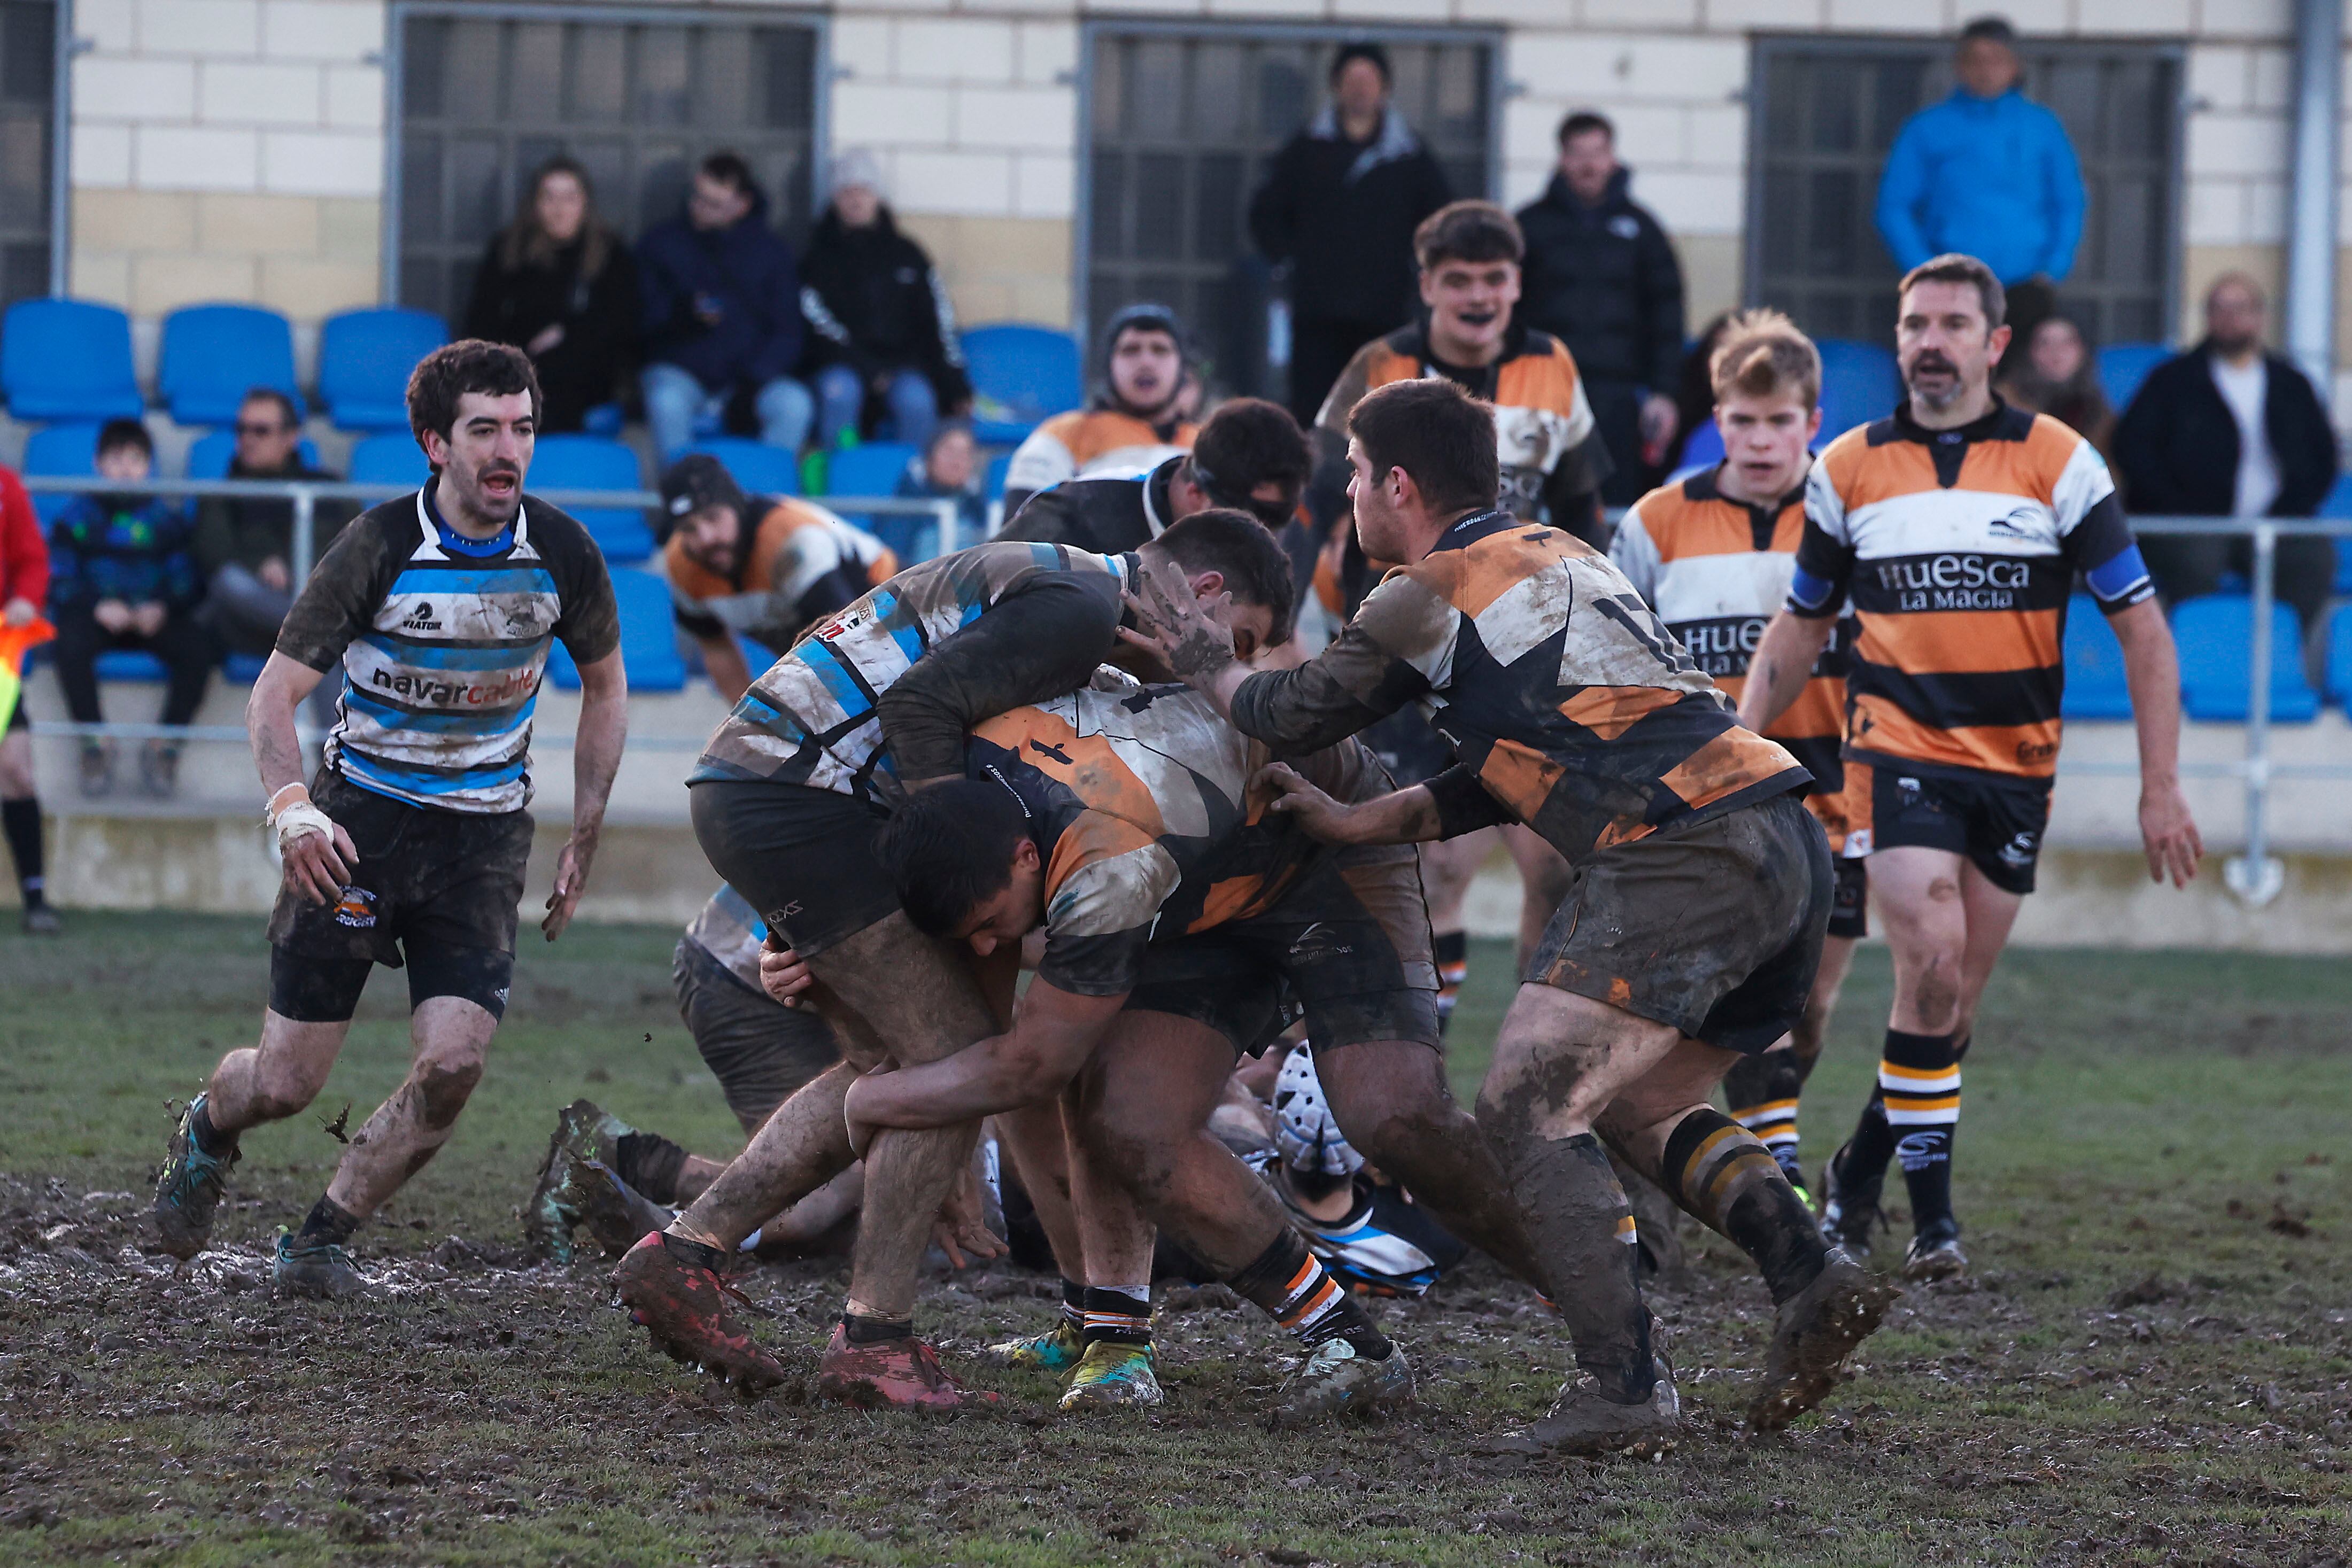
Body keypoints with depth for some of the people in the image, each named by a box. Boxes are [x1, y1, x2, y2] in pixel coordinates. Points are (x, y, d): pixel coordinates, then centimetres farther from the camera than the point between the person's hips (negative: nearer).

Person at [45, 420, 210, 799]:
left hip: (154, 619, 1)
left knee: (196, 647, -30)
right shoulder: (78, 516, 10)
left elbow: (189, 581, 8)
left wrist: (162, 608, -13)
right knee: (70, 647, -36)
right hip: (94, 615, -1)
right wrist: (97, 606, -15)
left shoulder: (167, 518, 13)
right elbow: (60, 580, 3)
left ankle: (163, 745, -23)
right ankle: (96, 744, -25)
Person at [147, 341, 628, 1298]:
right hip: (359, 823, -2)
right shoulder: (380, 547, -14)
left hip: (483, 838, 2)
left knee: (452, 1065, -17)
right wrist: (290, 807, -30)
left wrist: (583, 840, 10)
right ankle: (205, 1132, 37)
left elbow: (605, 683, 13)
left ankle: (320, 1241, 5)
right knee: (284, 1084, -1)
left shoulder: (562, 554, -5)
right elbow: (276, 691, -12)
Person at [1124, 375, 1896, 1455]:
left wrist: (1206, 666, 31)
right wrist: (1362, 823, 25)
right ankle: (1808, 1275, 3)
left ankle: (1624, 1387, -13)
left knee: (1527, 1110, -4)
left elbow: (1288, 718, 12)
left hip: (1684, 858, -9)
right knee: (1638, 1106, 22)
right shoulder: (1557, 557, 26)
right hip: (1788, 843, 9)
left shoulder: (1426, 601, 0)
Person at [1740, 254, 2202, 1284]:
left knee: (1955, 998, 6)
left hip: (2015, 767, 1)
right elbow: (1800, 626, 15)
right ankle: (1931, 1213, -8)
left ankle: (1859, 1174, 26)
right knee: (1931, 968, -18)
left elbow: (2141, 625, 0)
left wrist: (2161, 787, -5)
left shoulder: (2058, 463, -2)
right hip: (1898, 750, -1)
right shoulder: (1849, 468, 3)